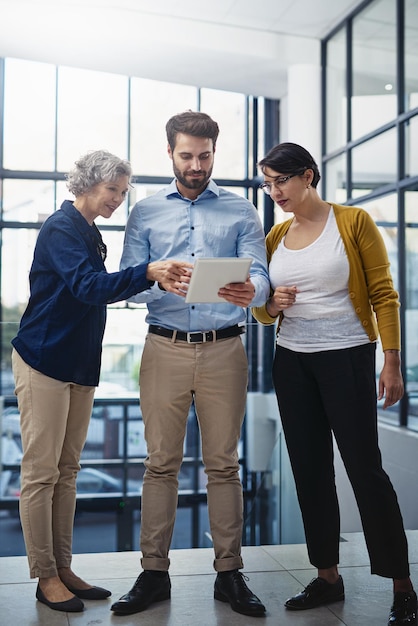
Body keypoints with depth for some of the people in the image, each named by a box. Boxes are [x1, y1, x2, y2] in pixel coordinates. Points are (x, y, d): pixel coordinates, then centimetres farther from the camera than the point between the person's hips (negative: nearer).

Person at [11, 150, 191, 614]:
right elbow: (87, 286, -24)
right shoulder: (60, 228, -11)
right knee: (41, 471, -2)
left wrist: (152, 280, 8)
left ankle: (63, 568, 18)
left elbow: (102, 289, 20)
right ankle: (46, 576, 6)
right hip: (44, 361, -9)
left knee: (67, 471, 11)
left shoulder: (90, 233, 16)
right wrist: (147, 273, -34)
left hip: (80, 365, 9)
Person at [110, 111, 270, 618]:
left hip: (224, 349, 0)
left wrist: (250, 291, -24)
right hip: (165, 347, 0)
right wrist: (160, 281, -18)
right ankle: (154, 573, 11)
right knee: (161, 462, 2)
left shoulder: (241, 211, 11)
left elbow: (260, 275, 1)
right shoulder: (145, 212, 12)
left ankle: (229, 573, 13)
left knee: (223, 463, 4)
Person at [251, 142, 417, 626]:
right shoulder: (276, 236, 9)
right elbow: (263, 310, 14)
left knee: (364, 466, -5)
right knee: (309, 469, 8)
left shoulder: (353, 222, -4)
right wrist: (271, 306, -9)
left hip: (347, 357, -5)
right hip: (291, 362, 5)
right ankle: (327, 576, 21)